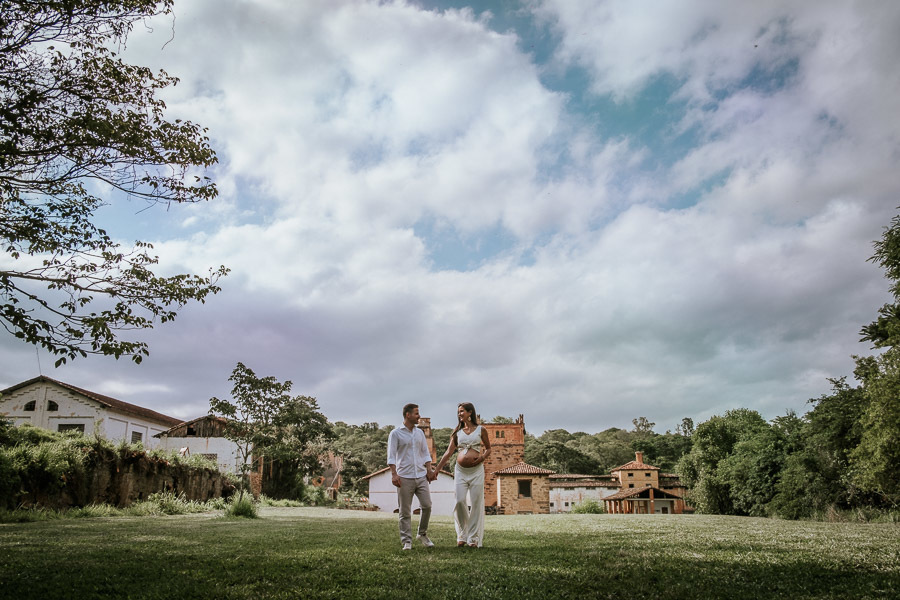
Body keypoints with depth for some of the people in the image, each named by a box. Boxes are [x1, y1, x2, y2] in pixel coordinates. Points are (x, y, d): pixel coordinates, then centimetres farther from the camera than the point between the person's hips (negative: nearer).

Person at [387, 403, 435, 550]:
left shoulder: (420, 433, 15)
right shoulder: (395, 434, -1)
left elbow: (425, 453, 17)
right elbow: (391, 456, -6)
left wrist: (429, 470, 5)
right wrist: (394, 474, -16)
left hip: (421, 476, 4)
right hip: (405, 477, -4)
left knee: (427, 505, -2)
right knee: (405, 512, 0)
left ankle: (422, 534, 18)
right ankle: (407, 541, 8)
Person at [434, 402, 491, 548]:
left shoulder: (480, 430, 6)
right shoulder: (457, 432, 11)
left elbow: (488, 448, 13)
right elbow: (449, 452, 8)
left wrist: (483, 457, -9)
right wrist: (437, 469, 1)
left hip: (476, 470, -2)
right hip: (460, 470, 2)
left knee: (476, 503, -2)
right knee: (460, 501, -8)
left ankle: (474, 538, 7)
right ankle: (462, 535, 9)